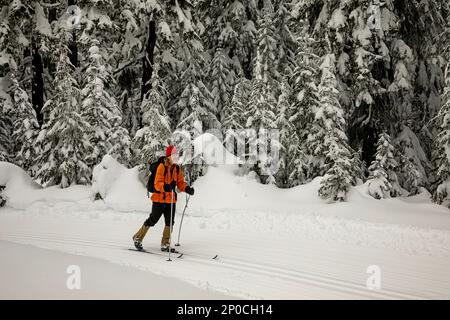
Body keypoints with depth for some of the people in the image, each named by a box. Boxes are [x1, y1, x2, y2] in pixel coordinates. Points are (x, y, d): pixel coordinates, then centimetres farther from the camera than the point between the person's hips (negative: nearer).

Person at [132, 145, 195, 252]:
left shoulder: (177, 168, 9)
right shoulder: (162, 167, -12)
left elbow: (180, 182, 11)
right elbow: (157, 183, -19)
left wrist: (187, 188, -8)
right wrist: (165, 187, -40)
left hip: (171, 199, 6)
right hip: (159, 198, -6)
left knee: (170, 222, 3)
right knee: (152, 220, 1)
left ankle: (165, 245, 13)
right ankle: (138, 238, 19)